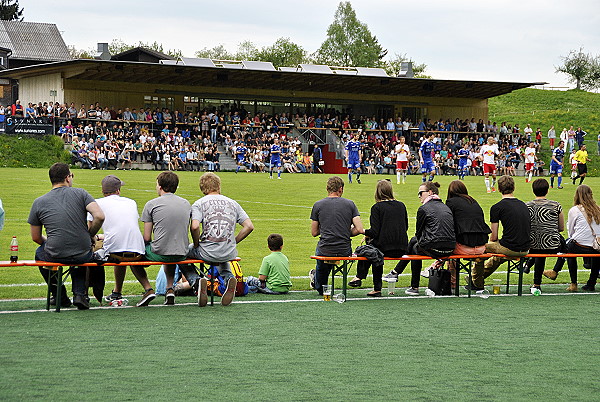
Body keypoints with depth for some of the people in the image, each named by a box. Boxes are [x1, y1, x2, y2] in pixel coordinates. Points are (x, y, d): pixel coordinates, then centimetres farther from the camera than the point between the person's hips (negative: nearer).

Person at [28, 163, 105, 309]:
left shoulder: (39, 202, 2)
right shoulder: (80, 193, 0)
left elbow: (36, 238, 8)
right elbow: (99, 216, -13)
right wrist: (91, 236, 5)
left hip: (55, 256, -1)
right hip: (83, 256, 1)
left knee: (40, 252, 35)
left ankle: (60, 296, 33)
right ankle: (79, 294, 19)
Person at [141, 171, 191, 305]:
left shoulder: (151, 204, -4)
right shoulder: (186, 204, 10)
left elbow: (146, 238, -3)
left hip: (159, 254, -5)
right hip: (182, 254, 5)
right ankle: (170, 289, 27)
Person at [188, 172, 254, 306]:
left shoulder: (199, 203, -1)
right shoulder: (232, 202, 10)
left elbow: (194, 227, -18)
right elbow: (249, 226, 3)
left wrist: (196, 245, -1)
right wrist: (233, 242, 13)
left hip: (207, 253, -4)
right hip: (230, 253, 4)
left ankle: (196, 281, 1)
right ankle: (229, 277, 9)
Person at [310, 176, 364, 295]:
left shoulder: (318, 205, -1)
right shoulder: (350, 204, 0)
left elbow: (314, 233, 5)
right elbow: (359, 230, -6)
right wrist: (346, 233, 11)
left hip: (325, 250, -1)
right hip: (345, 251, 1)